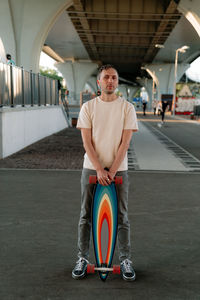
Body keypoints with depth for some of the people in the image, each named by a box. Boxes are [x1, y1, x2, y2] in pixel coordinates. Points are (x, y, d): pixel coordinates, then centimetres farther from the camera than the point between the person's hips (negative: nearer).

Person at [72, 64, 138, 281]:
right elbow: (87, 141, -5)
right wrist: (99, 169, -14)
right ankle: (82, 258, 20)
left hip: (119, 169, 0)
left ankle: (125, 260, 19)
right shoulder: (88, 107, 1)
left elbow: (125, 142, -5)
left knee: (121, 216, 6)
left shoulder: (127, 108, 0)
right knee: (86, 216, 7)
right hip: (91, 168, 1)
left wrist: (112, 170, -13)